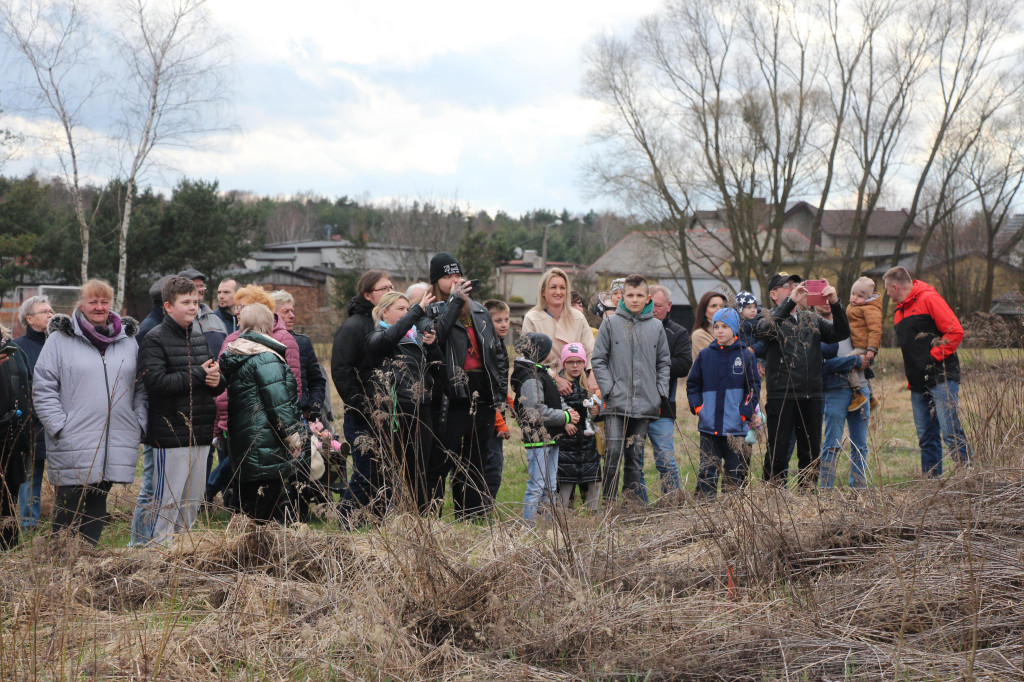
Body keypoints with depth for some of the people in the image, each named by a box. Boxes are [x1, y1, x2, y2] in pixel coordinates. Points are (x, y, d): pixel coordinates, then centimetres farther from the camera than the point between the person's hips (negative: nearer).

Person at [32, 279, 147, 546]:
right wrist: (59, 426, -10)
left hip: (116, 443, 4)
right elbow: (43, 388, -2)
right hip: (72, 444, -3)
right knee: (68, 508, 0)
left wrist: (139, 423, 6)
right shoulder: (60, 339, 0)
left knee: (98, 504, 9)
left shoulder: (128, 340, 13)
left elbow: (142, 387, 17)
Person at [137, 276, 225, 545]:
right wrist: (198, 374, -17)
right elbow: (155, 382, -21)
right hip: (171, 434, -8)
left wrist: (217, 380, -2)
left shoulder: (200, 338, 16)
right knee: (168, 502, -5)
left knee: (193, 501, 14)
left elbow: (215, 376, 23)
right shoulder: (155, 340, -7)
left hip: (201, 433, 8)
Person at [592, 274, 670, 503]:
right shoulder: (611, 324, 2)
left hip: (645, 405, 2)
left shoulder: (656, 327, 9)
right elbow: (598, 360, 2)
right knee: (613, 454, -8)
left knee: (636, 457, 8)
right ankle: (609, 502, -1)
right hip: (616, 405, -2)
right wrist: (608, 388, -8)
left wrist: (661, 392, 4)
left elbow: (664, 362, 15)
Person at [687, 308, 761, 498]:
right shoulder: (705, 355, 7)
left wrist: (745, 413, -6)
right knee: (706, 473, 1)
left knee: (735, 474, 5)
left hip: (736, 427, -1)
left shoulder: (746, 356, 2)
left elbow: (754, 388, 3)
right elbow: (692, 384, 14)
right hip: (708, 427, 1)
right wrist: (697, 407, 0)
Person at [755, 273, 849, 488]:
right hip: (781, 397, -5)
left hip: (812, 397, 5)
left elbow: (841, 333, 6)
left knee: (811, 453, 10)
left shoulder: (812, 319, 18)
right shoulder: (772, 319, 3)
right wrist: (790, 301, -29)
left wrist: (835, 303, -10)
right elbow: (761, 332, -22)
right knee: (778, 451, -2)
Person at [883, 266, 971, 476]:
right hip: (918, 384, 8)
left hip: (941, 379, -8)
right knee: (926, 439, 8)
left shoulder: (928, 298, -5)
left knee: (951, 433, -14)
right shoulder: (899, 312, 21)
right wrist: (911, 377, 15)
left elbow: (955, 331, -11)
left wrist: (935, 356, -12)